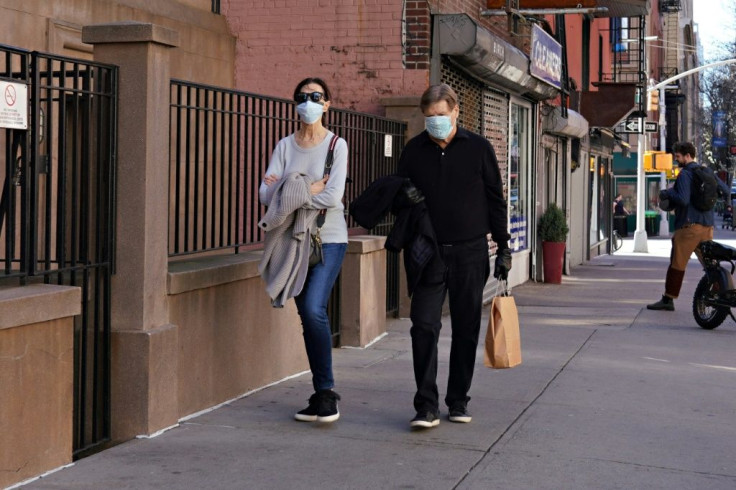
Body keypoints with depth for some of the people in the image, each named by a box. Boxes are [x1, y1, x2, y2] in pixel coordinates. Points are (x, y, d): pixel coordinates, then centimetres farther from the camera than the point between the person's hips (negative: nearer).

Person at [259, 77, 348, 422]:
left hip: (329, 239, -4)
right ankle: (323, 393, 14)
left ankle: (325, 391, -9)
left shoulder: (336, 144, -2)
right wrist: (310, 189, -13)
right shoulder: (285, 146, 9)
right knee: (308, 316, 6)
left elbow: (333, 196, -14)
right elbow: (266, 194, -3)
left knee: (314, 309, -20)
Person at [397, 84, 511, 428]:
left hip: (470, 254, 0)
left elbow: (495, 199, 6)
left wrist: (503, 247, 3)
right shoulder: (414, 151, 5)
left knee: (466, 330, 6)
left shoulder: (478, 148, 3)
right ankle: (426, 406, -5)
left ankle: (458, 401, 18)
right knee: (424, 327, -9)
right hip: (429, 254, 0)